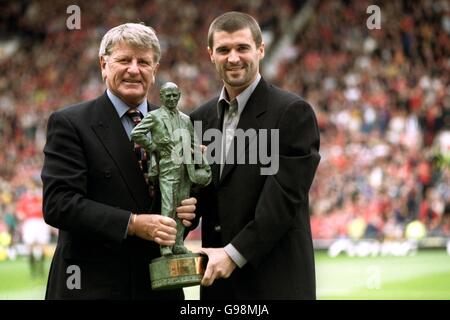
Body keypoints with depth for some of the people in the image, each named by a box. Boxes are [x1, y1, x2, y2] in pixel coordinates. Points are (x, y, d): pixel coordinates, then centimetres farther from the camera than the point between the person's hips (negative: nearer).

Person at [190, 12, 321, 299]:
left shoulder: (293, 112, -7)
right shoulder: (201, 119, 13)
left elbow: (284, 197, -13)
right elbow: (198, 197, 14)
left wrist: (235, 253, -17)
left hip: (275, 282, -5)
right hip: (218, 279, 5)